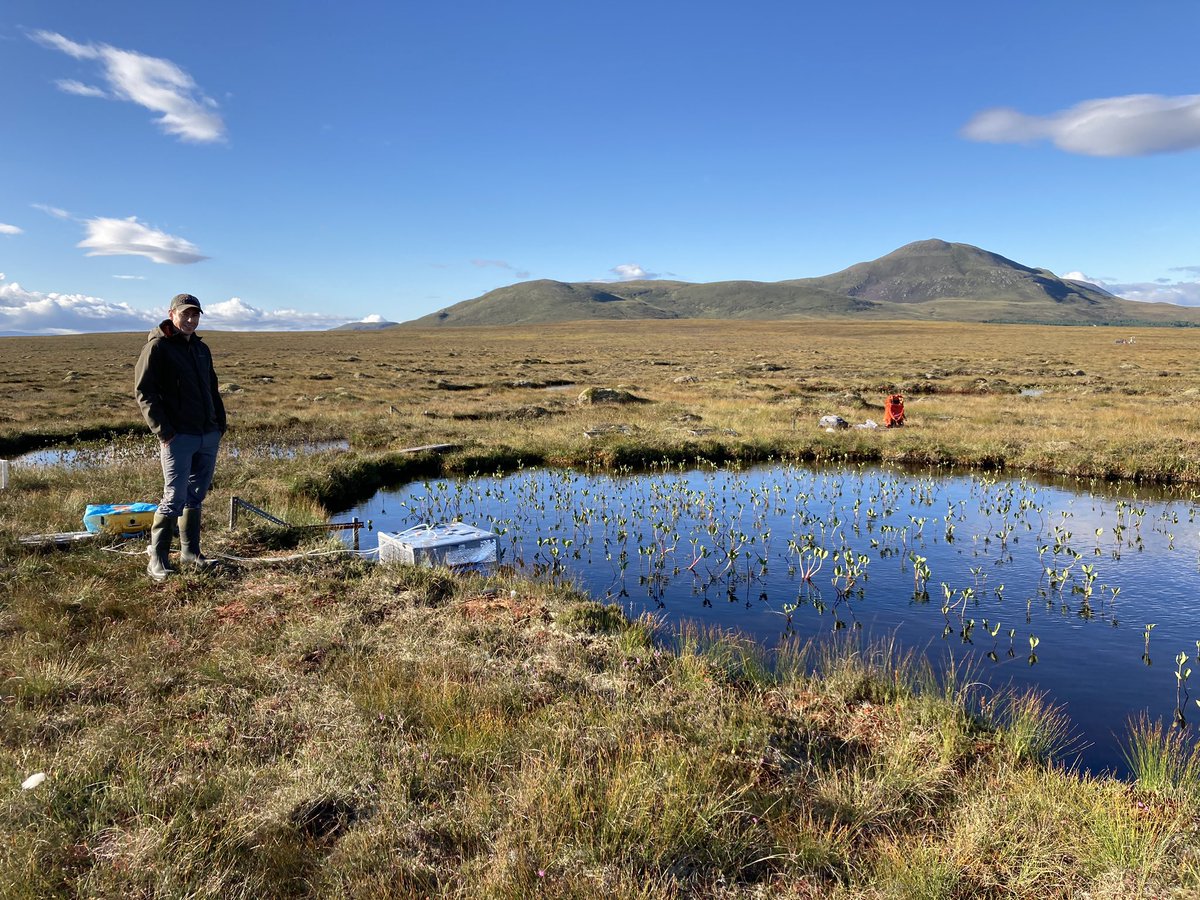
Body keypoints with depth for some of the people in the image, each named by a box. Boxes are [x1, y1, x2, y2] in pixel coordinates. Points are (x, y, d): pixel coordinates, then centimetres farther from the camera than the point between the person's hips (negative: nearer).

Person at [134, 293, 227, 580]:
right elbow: (144, 391, -10)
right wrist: (163, 431, -16)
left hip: (209, 436, 7)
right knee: (175, 498, -8)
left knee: (195, 496, 12)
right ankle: (157, 559, 1)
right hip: (178, 438, -7)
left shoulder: (201, 349, 18)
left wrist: (220, 423, 14)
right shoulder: (157, 347, -5)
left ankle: (190, 552, 22)